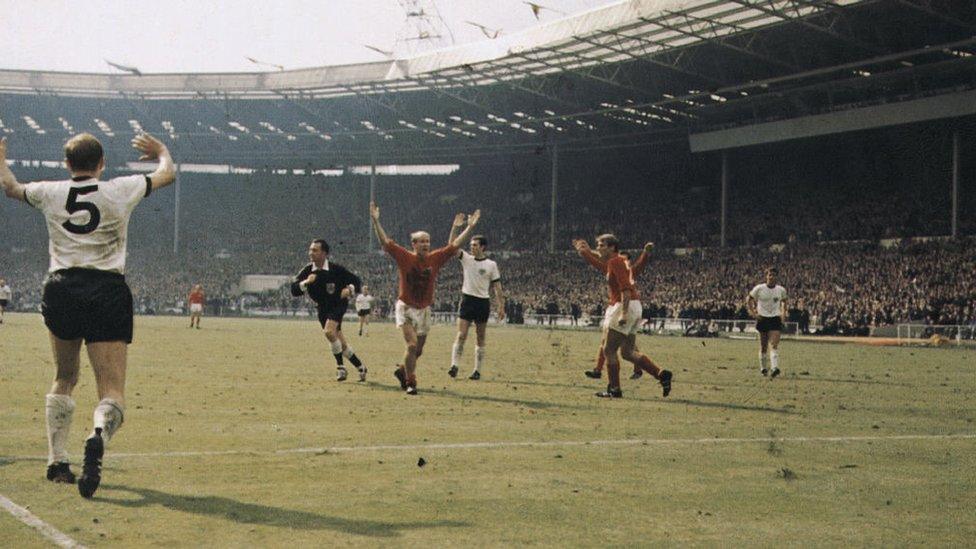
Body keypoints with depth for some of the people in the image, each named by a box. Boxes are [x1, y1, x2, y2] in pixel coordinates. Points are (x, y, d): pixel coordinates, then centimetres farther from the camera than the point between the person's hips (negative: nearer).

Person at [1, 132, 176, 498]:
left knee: (65, 379, 24)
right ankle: (99, 437, -38)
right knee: (112, 392, -5)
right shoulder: (121, 190, 3)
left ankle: (57, 461, 23)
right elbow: (168, 174, 21)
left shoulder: (50, 193, 7)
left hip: (60, 290, 3)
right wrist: (161, 151, 43)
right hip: (108, 292, -2)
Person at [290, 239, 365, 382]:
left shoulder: (336, 269, -18)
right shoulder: (307, 271, -9)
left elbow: (356, 281, -11)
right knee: (341, 344, 6)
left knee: (329, 331, -28)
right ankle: (360, 367, 25)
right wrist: (306, 282, -30)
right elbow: (294, 290, -14)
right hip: (322, 308, 5)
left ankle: (340, 367, -13)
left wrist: (350, 290, -31)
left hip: (338, 304, -5)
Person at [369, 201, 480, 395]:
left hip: (424, 310, 4)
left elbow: (455, 245, 0)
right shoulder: (404, 257, -10)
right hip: (405, 308, -4)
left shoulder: (435, 259, -2)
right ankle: (410, 383, -3)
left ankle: (402, 370, 40)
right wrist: (375, 220, -22)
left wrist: (471, 227, -3)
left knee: (418, 351, 12)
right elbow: (385, 241, -14)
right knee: (412, 345, -17)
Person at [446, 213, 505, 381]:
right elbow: (451, 246, -8)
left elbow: (497, 287, 4)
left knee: (480, 339, 4)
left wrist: (501, 306, -2)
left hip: (483, 303, 0)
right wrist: (455, 227, -18)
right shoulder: (466, 259, 5)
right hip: (467, 301, 1)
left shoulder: (491, 265, 2)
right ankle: (454, 366, -14)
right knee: (461, 335, -10)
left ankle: (477, 371, 8)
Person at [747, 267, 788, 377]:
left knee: (774, 345, -15)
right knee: (763, 346, 8)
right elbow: (748, 299, 5)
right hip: (762, 319, 0)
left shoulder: (781, 290, 2)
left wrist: (783, 312, 8)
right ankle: (763, 368, 24)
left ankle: (774, 368, -26)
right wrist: (753, 313, -3)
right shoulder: (759, 288, -5)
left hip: (775, 319, 0)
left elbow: (783, 301, 22)